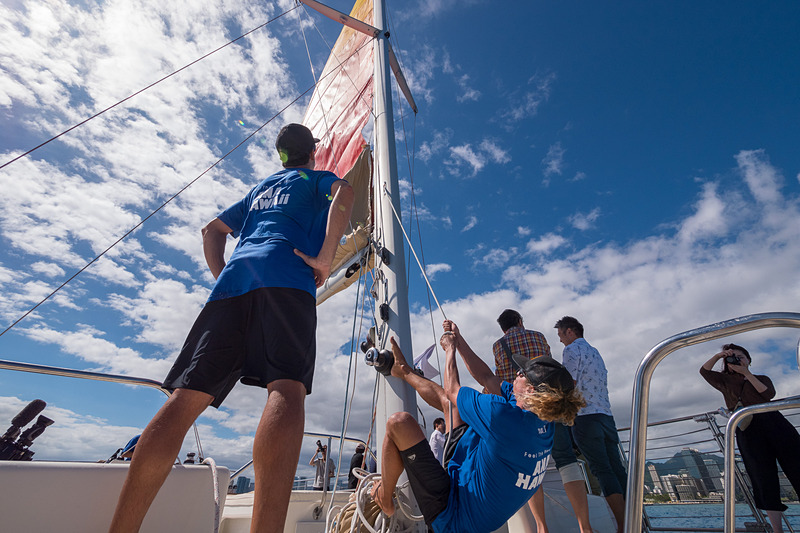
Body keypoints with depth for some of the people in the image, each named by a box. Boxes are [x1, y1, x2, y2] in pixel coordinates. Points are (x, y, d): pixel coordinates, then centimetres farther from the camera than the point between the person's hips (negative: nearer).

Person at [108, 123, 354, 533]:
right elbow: (344, 194, -1)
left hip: (234, 280, 6)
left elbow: (213, 229, 36)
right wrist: (324, 258, -5)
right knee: (287, 389, -22)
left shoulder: (259, 189, 39)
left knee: (187, 396, -3)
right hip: (286, 277, -5)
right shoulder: (317, 178, 24)